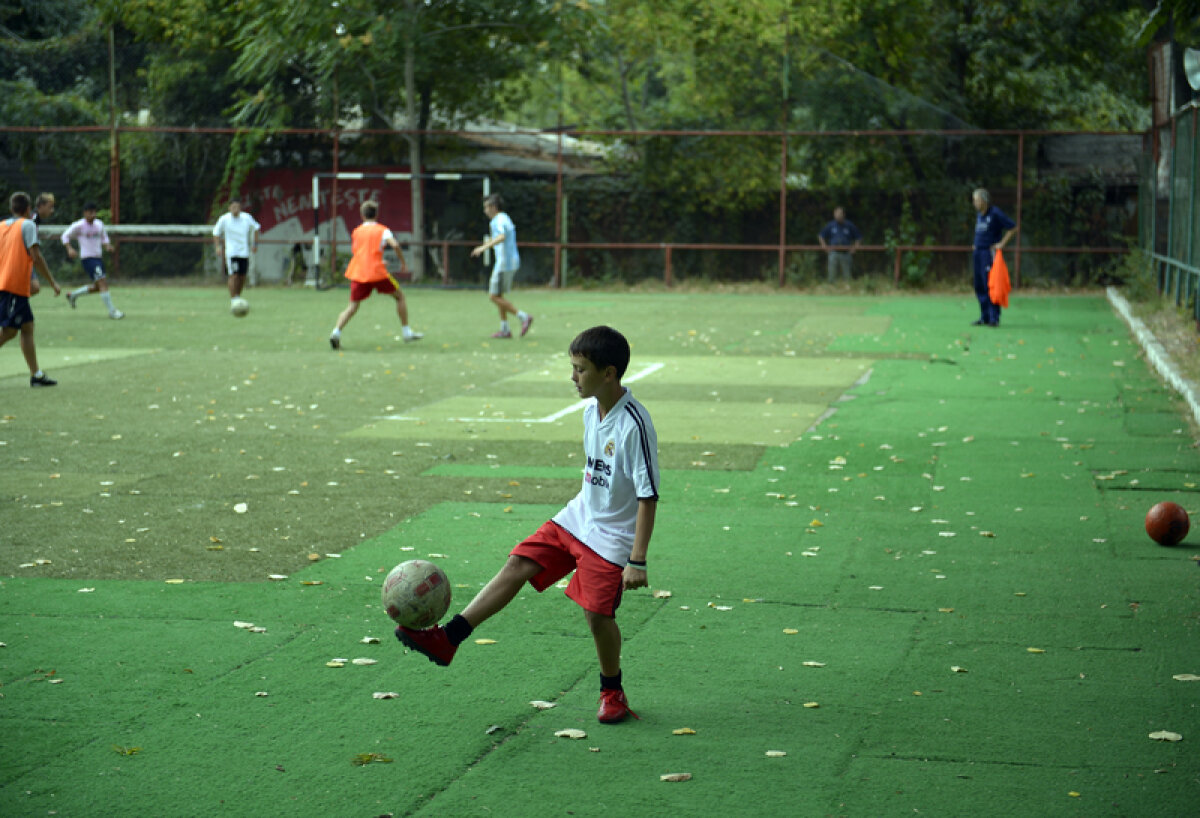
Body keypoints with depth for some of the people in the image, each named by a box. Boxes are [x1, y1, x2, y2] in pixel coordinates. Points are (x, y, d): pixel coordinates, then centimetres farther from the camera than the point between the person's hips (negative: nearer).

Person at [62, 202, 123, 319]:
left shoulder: (99, 224, 9)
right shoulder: (79, 226, -7)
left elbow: (104, 237, 23)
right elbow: (65, 236, 0)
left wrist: (107, 246, 2)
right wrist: (69, 249, -16)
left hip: (98, 257, 7)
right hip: (87, 258, -7)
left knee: (97, 287, 13)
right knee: (103, 282, -18)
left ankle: (72, 295, 34)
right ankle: (112, 311, -17)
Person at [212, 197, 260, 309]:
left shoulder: (247, 218, 0)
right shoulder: (224, 219, -6)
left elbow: (255, 228, 18)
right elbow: (216, 232, 8)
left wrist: (255, 244, 15)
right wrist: (218, 246, -3)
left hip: (244, 252, 3)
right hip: (230, 252, -3)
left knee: (242, 277, 6)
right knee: (233, 276, -14)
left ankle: (238, 297, 25)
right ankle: (233, 300, -12)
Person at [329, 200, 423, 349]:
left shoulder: (356, 232, 16)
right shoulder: (382, 230, 5)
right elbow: (395, 245, -13)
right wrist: (403, 262, 0)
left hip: (357, 273, 3)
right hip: (377, 272, -3)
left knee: (353, 306, 5)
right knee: (399, 297, 16)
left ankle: (336, 332, -18)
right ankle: (407, 332, 14)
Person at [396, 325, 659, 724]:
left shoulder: (634, 425, -25)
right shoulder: (592, 411, 1)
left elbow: (648, 497, -23)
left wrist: (637, 561, -23)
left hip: (612, 536, -8)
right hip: (577, 517, 8)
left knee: (597, 614, -4)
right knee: (518, 564, -2)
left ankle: (613, 694, 20)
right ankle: (448, 638, -4)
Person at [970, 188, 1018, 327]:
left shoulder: (995, 213, -10)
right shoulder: (979, 214, 15)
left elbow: (1013, 227, -10)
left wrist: (1002, 244, -11)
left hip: (989, 252, -8)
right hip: (978, 253, 8)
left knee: (990, 285, -11)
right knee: (979, 286, 8)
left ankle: (994, 318, -10)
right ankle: (984, 318, 14)